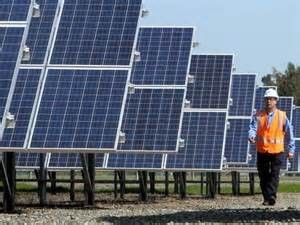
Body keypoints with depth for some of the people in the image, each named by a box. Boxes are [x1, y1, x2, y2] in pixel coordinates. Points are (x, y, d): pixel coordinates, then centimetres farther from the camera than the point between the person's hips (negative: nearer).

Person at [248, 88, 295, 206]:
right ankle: (267, 198, 17)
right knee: (263, 176, 7)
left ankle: (270, 197, -10)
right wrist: (251, 136, -30)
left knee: (274, 175, -7)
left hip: (277, 151, -2)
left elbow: (289, 133, 6)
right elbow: (253, 127, -7)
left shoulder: (282, 116, 1)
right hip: (262, 151, 2)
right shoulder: (258, 115, 4)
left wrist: (291, 149, 4)